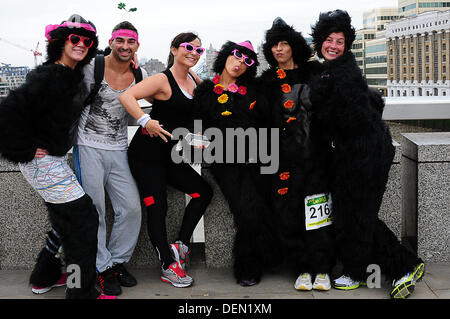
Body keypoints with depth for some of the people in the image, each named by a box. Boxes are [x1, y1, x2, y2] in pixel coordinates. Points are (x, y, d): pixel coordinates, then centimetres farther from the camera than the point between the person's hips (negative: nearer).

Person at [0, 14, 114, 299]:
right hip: (42, 162, -10)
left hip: (56, 160, 10)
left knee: (65, 221, 21)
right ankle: (82, 292, 5)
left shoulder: (74, 76, 5)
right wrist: (24, 150, -20)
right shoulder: (48, 78, -23)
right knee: (84, 218, -7)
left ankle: (45, 277, 39)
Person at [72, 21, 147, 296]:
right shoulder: (92, 67, -7)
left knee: (132, 208, -1)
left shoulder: (140, 75, 3)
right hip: (88, 147, -3)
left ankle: (118, 261, 18)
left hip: (119, 150, 4)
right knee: (93, 211, -3)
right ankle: (102, 268, 11)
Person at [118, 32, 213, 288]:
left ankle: (181, 245, 13)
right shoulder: (163, 80, -12)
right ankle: (168, 266, 2)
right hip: (147, 154, -8)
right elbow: (126, 97, -23)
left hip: (170, 156, 8)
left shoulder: (194, 79, 8)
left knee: (203, 192, 4)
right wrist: (146, 121, -37)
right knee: (157, 207, -6)